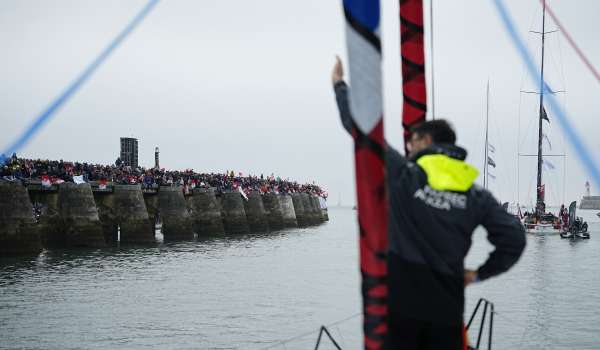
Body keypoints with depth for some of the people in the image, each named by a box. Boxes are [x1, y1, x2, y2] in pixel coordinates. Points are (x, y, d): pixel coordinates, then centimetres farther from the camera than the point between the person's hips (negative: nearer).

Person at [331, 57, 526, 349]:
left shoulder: (402, 174, -2)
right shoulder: (476, 195, 6)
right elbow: (514, 239, 2)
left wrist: (340, 85, 17)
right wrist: (479, 274, 12)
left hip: (401, 300, -2)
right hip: (447, 306, 3)